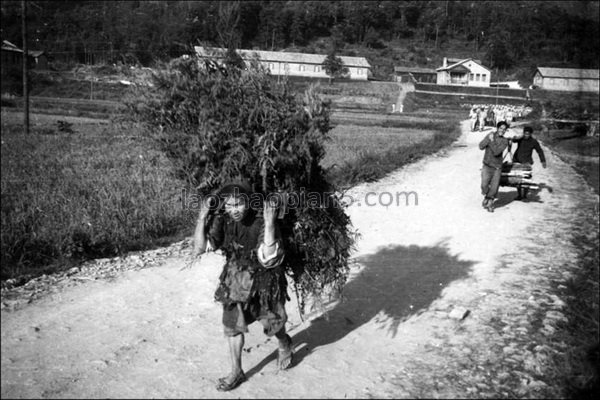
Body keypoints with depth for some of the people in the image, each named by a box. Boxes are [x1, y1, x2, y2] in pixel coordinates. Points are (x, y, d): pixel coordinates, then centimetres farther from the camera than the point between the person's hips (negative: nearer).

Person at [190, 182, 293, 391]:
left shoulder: (261, 223, -27)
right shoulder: (222, 221, -15)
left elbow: (268, 258, -38)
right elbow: (200, 247, -20)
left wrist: (269, 223, -45)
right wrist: (202, 217, -30)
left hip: (263, 281, -3)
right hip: (236, 282, 4)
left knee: (272, 324, 15)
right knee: (232, 326, 12)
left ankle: (285, 345, 51)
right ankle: (236, 372, 33)